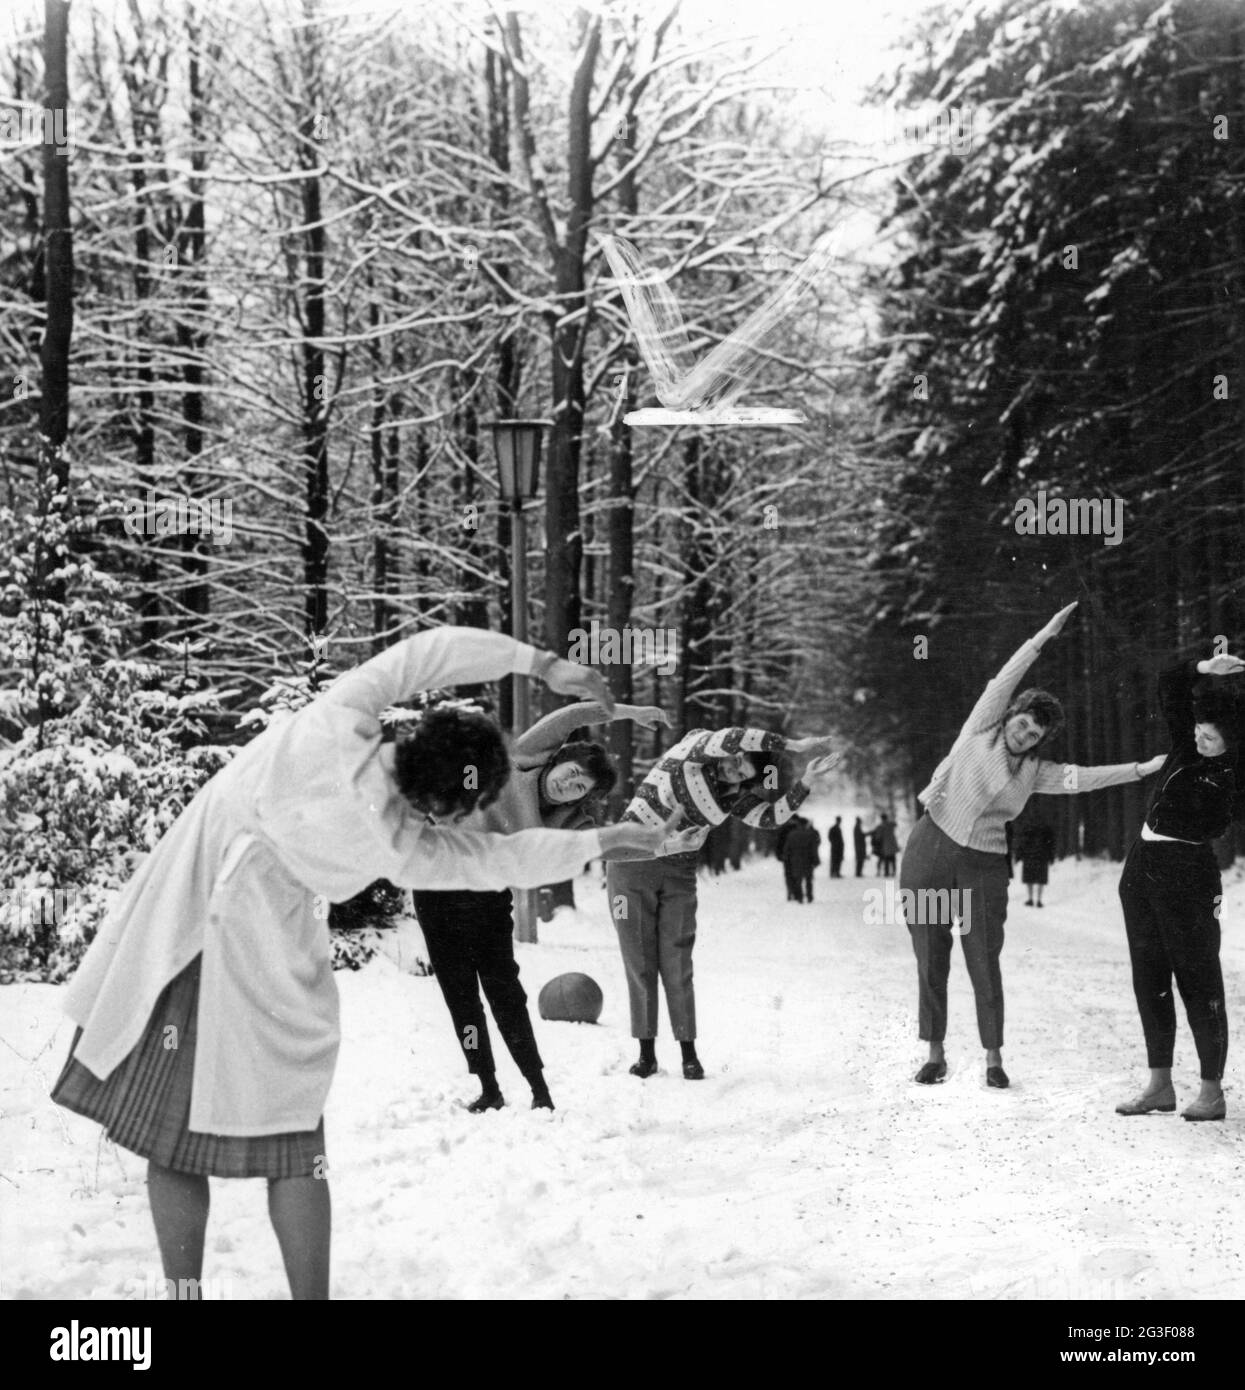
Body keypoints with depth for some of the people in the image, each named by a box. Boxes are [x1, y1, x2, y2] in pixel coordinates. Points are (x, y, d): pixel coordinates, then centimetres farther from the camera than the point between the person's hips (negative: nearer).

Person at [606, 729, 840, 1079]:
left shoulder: (732, 796, 0)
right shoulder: (694, 747, -13)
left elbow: (770, 817, -10)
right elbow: (733, 739, -30)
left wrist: (805, 781, -17)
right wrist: (793, 746, -27)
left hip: (678, 872, 3)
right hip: (631, 863, -3)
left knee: (676, 964, -3)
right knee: (639, 963, -1)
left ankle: (689, 1054, 3)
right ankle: (646, 1054, 5)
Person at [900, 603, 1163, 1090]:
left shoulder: (1034, 773, 8)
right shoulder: (981, 729, 1)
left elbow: (1083, 777, -1)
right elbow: (1006, 680, -6)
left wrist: (1142, 769, -9)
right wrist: (1045, 636, -14)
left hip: (983, 867, 2)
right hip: (929, 852, -2)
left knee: (985, 964, 0)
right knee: (930, 961, 2)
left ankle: (994, 1059, 11)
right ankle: (935, 1055, 13)